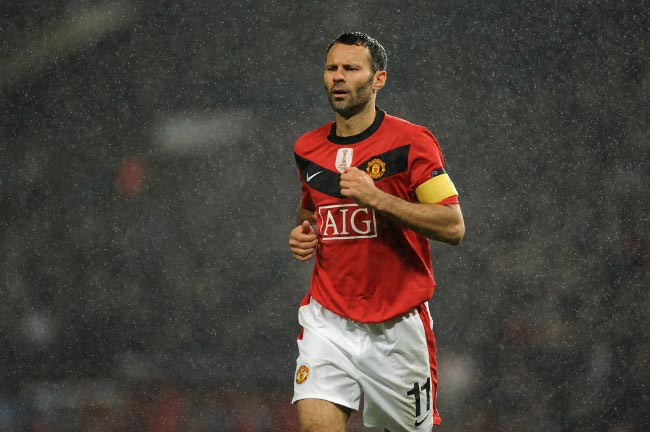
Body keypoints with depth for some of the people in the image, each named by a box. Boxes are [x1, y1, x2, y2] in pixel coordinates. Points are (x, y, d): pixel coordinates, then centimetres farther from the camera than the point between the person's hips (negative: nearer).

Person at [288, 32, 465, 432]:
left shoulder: (411, 142, -8)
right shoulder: (308, 149, 9)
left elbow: (454, 227, -13)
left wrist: (378, 199, -21)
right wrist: (302, 233, 6)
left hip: (397, 324, -3)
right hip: (328, 320, 3)